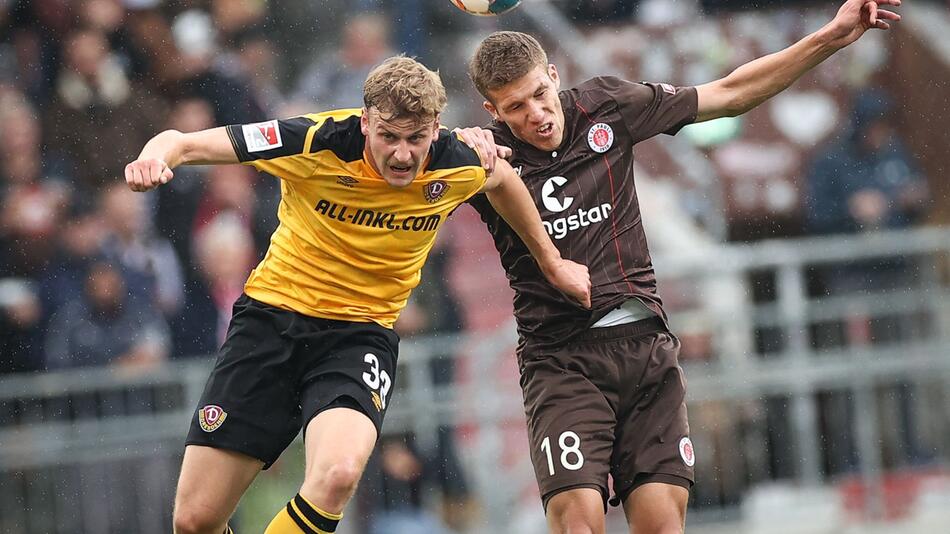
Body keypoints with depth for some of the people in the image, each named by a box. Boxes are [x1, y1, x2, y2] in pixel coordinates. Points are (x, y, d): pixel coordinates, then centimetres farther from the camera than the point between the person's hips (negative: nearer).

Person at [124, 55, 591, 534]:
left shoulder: (459, 166, -12)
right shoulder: (318, 142, -19)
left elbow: (500, 177, 15)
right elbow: (183, 144, -19)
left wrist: (551, 262, 24)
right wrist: (155, 158, -42)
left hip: (361, 332, 1)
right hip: (272, 316, 0)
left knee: (337, 476, -32)